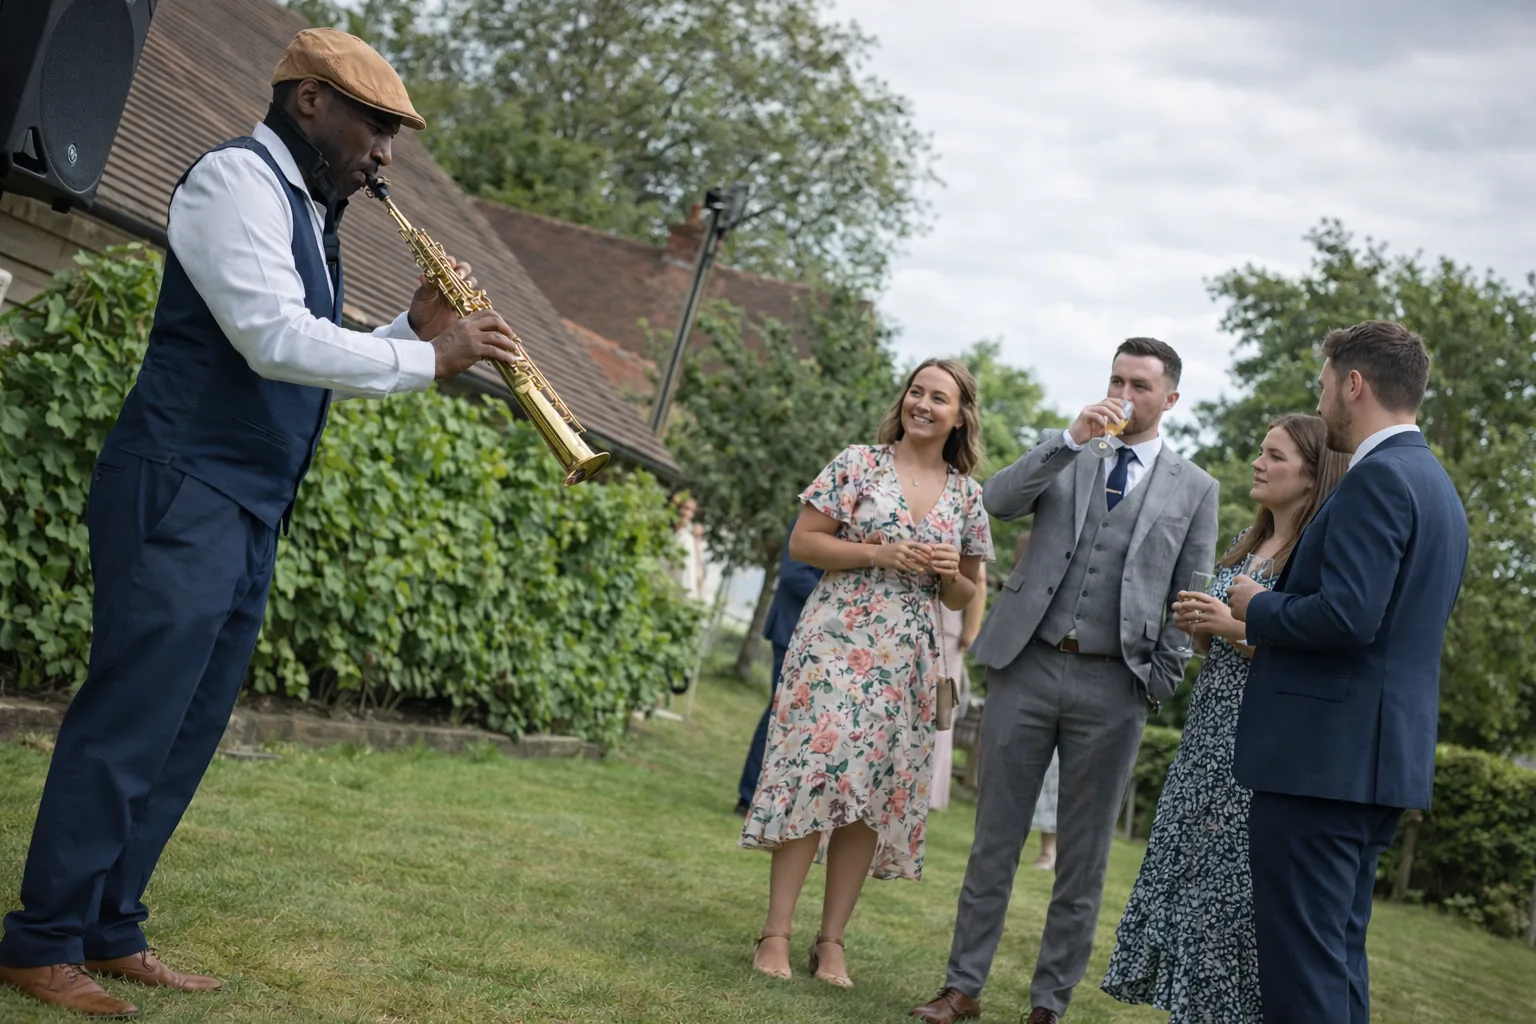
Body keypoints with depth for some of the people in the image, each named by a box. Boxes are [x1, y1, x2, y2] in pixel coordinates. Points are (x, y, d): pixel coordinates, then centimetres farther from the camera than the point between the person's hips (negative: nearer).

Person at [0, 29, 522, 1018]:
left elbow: (311, 364, 19)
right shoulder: (237, 176, -9)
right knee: (129, 721, -7)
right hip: (181, 495, -9)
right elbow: (274, 341, -21)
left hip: (253, 515, 9)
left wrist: (414, 331, 4)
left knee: (187, 731, 9)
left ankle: (111, 932, 16)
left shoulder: (310, 215, 19)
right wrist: (427, 359, -15)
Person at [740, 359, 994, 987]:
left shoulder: (968, 495, 10)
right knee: (812, 776, -10)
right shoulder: (859, 463, 1)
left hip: (908, 662, 3)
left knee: (875, 793, 2)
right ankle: (776, 933, -5)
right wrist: (880, 554, -13)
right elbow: (802, 541, -2)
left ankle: (831, 939, 10)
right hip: (837, 642, -3)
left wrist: (951, 574, -6)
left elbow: (962, 597, 17)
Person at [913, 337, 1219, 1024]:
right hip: (1028, 667, 1)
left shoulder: (1193, 489, 8)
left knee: (1083, 858, 5)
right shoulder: (1063, 458, 11)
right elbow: (997, 501, -7)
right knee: (994, 839, 6)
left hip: (1113, 687, -1)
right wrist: (1071, 438, -13)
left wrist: (1162, 679, -2)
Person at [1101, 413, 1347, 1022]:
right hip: (1208, 734, 8)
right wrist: (1197, 626, 2)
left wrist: (1237, 627, -18)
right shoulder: (1248, 543, 15)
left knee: (1234, 885, -4)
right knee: (1188, 872, 8)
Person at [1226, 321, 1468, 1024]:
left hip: (1324, 755, -10)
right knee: (1339, 955, 16)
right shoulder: (1436, 485, 17)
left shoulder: (1378, 477, -14)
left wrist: (1258, 608, -7)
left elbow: (1346, 616, -24)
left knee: (1300, 963, -5)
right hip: (1382, 756, 10)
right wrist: (1274, 614, 21)